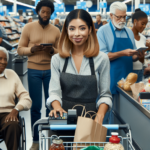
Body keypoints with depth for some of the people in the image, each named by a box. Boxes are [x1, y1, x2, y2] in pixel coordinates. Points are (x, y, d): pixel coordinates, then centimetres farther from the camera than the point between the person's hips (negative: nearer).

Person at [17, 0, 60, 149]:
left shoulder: (56, 30, 6)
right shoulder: (28, 27, 1)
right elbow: (20, 49, 0)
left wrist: (52, 50, -13)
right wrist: (32, 49, -18)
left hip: (51, 70, 2)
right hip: (34, 71, -2)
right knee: (35, 106, 2)